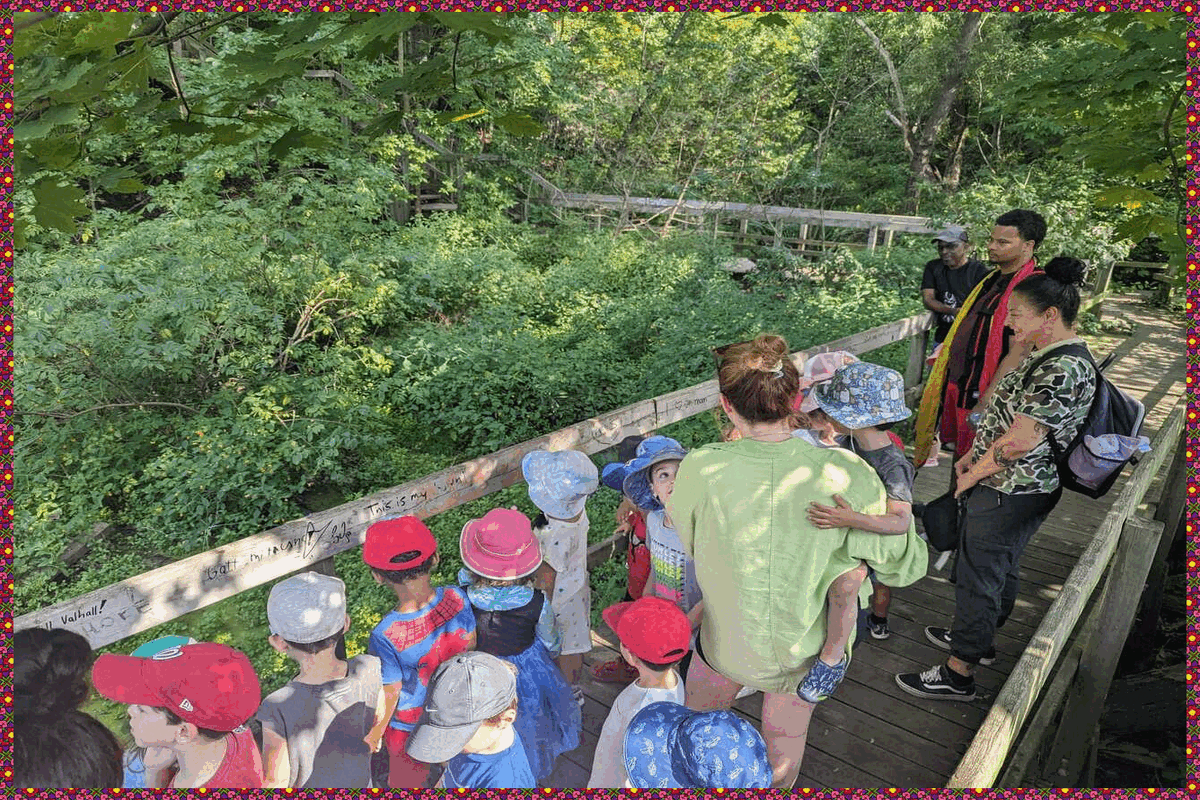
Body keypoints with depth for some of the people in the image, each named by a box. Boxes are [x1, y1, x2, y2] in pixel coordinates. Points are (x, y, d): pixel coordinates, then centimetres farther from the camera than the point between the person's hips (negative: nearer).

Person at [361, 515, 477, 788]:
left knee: (406, 775, 30)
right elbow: (470, 645, -10)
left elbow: (389, 694, -23)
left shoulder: (386, 637, -40)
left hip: (409, 724, -3)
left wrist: (374, 734, -2)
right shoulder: (457, 598, -29)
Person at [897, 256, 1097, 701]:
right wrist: (973, 456, 8)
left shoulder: (1065, 371, -26)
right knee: (999, 569, 25)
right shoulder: (1046, 357, 8)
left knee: (978, 577, 1)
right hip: (1013, 490, 10)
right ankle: (978, 638, 44)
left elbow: (1018, 441, -28)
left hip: (1010, 495, -10)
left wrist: (972, 476, -15)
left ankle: (958, 674, 14)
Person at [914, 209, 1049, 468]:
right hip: (957, 384, 8)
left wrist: (985, 403, -23)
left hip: (984, 390, -8)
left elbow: (1017, 353, -22)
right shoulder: (994, 278, 11)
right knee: (959, 450, 19)